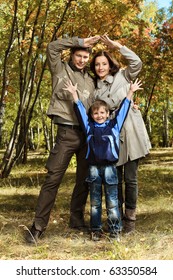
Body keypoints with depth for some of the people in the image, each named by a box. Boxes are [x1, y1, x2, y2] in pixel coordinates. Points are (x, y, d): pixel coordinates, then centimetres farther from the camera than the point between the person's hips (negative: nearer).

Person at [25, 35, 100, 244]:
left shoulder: (89, 79, 18)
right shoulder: (61, 70, 6)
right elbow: (52, 47, -8)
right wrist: (80, 41, -5)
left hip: (87, 132, 5)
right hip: (67, 132, -5)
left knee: (84, 178, 9)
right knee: (53, 178, -9)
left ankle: (77, 219, 22)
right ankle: (38, 226, -6)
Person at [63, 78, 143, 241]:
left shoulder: (114, 125, 7)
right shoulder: (89, 127, 9)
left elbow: (123, 108, 9)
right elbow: (80, 110, 10)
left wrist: (131, 91, 10)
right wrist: (74, 93, 8)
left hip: (110, 167, -1)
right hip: (93, 168, 1)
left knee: (112, 201, 2)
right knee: (95, 201, 8)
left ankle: (115, 229, 9)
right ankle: (95, 229, 15)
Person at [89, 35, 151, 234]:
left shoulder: (122, 76, 8)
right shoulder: (94, 88, 13)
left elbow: (137, 63, -8)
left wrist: (117, 46, -10)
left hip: (131, 132, -2)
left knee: (130, 178, -1)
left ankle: (130, 218, 10)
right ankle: (117, 217, 17)